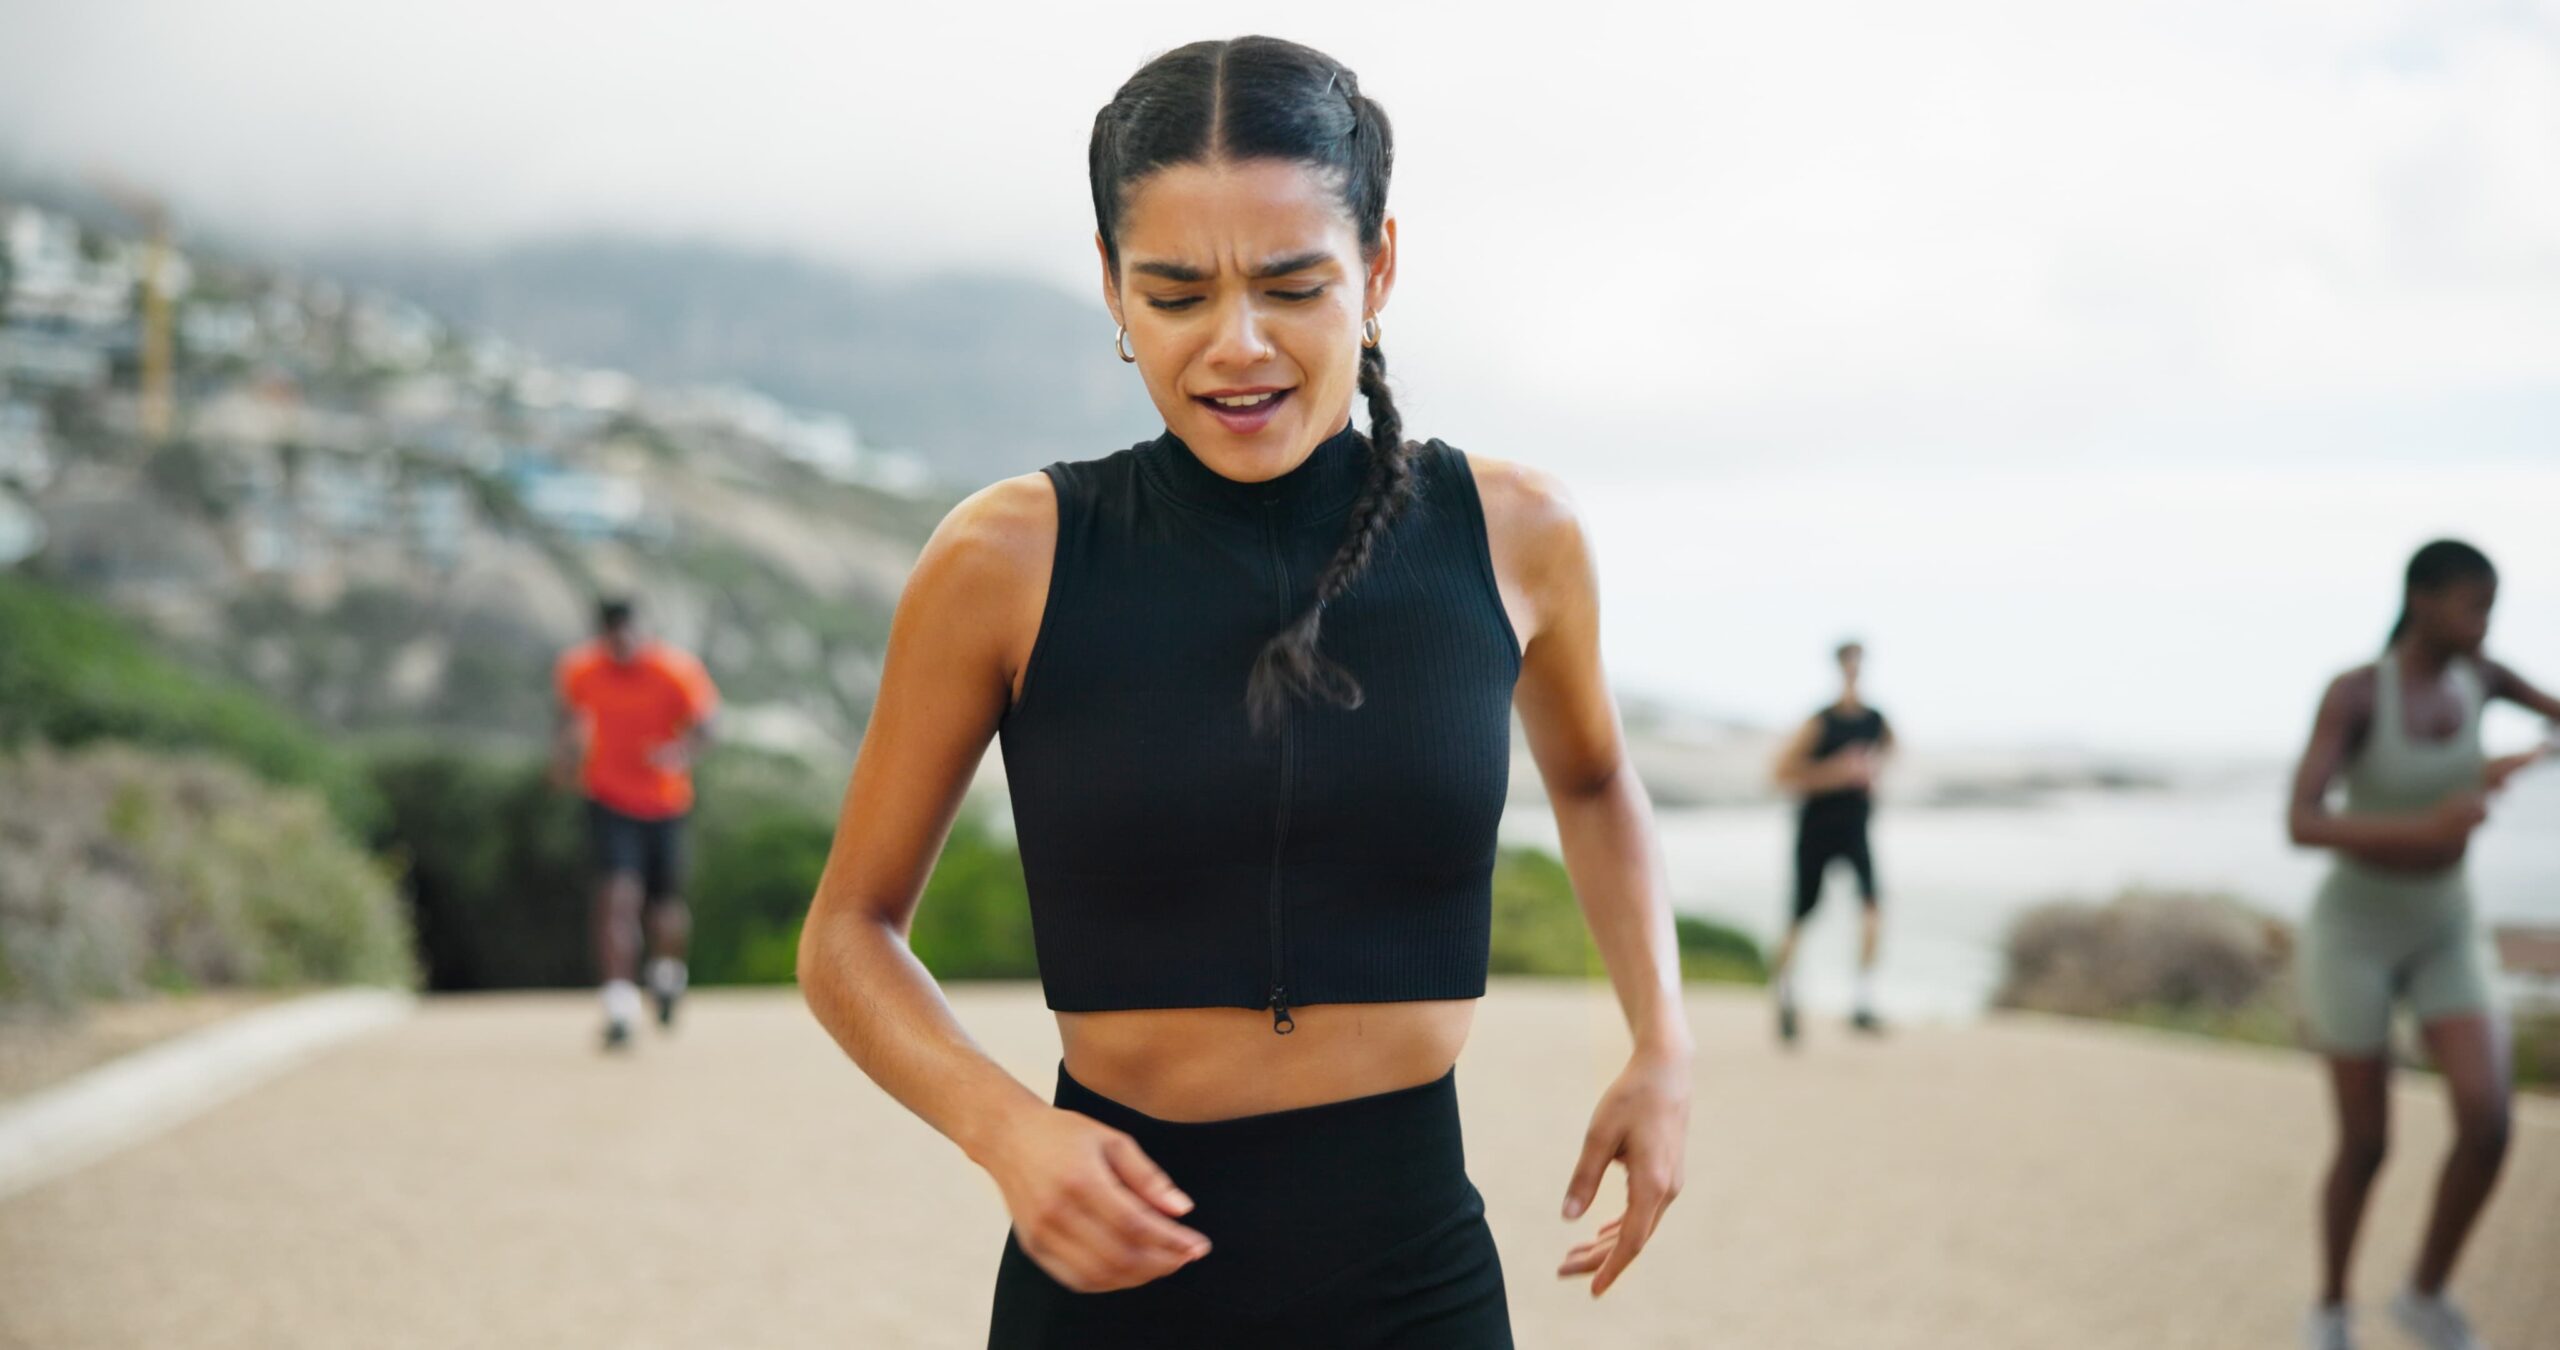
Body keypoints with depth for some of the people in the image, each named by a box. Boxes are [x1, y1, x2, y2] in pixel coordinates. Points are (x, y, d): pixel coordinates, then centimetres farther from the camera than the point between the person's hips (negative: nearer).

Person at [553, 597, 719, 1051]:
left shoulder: (676, 671, -14)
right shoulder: (580, 669, -6)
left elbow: (702, 724, -15)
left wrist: (684, 752, -36)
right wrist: (567, 749, -1)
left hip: (665, 805, 0)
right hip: (609, 800, 0)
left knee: (666, 906, 9)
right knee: (619, 896, -18)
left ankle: (667, 972, 43)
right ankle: (620, 1007, -18)